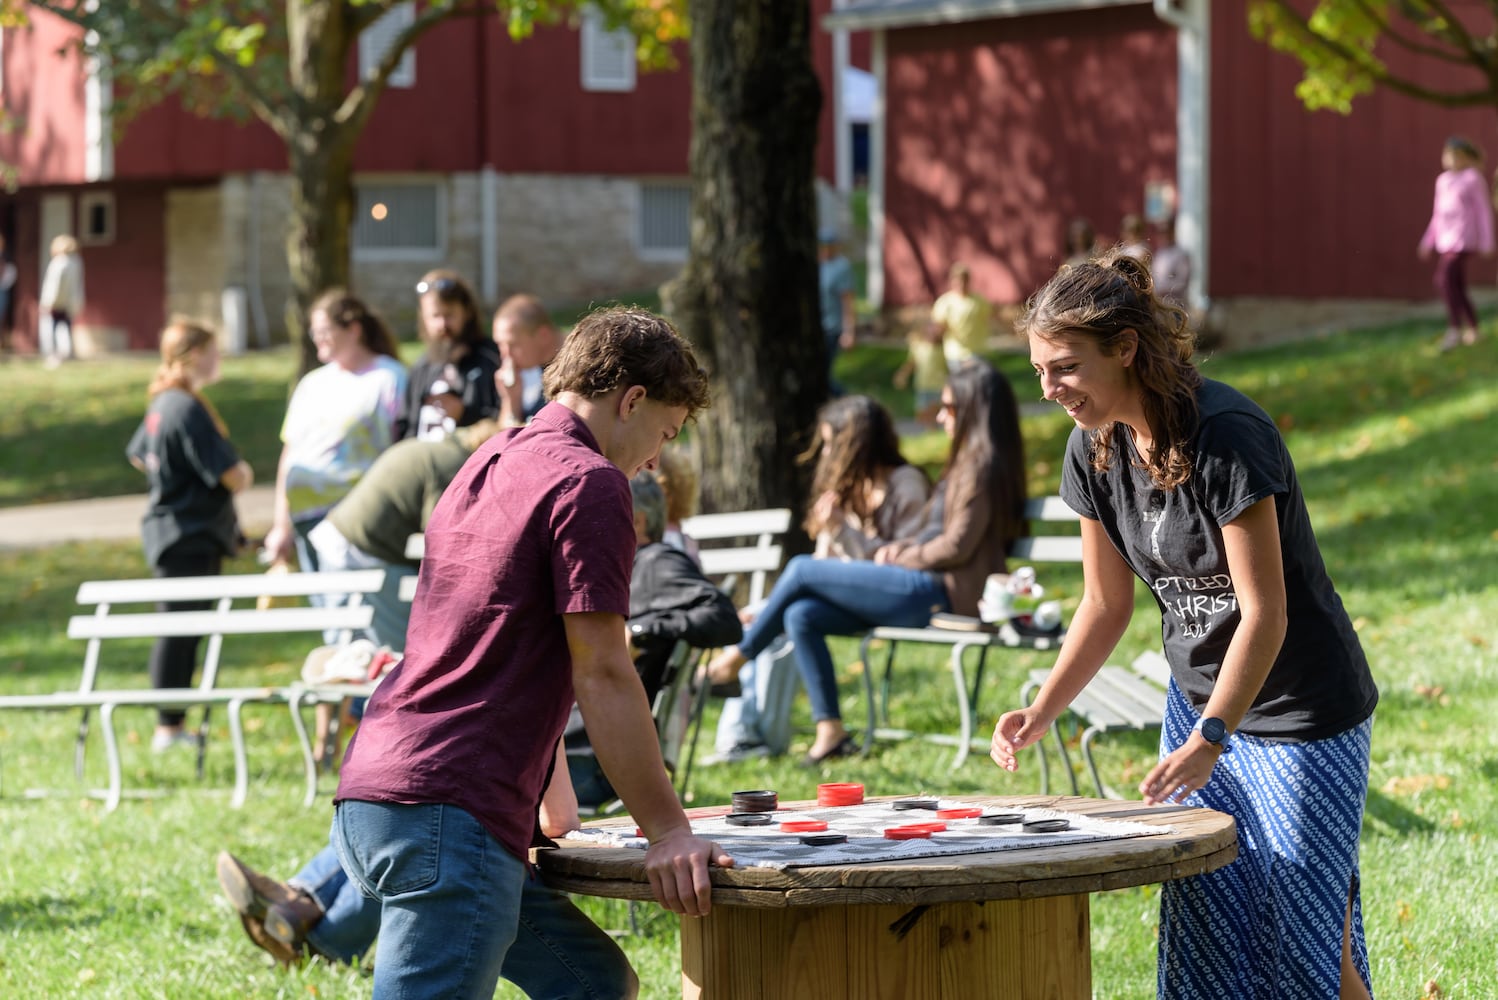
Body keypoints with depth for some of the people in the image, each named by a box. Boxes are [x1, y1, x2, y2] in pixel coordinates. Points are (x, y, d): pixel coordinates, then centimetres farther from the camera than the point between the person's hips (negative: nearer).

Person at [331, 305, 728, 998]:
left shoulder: (489, 466, 23)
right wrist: (666, 831, -7)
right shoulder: (589, 482, -6)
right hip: (449, 817, -10)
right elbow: (601, 677, -10)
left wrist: (549, 792, 39)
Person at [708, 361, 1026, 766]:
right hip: (930, 588, 10)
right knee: (800, 615, 0)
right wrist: (897, 548, 7)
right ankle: (830, 730, -1)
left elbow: (956, 547, -17)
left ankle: (739, 655, 8)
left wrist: (899, 559, -4)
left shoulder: (982, 466, -11)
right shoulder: (968, 461, 21)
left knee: (801, 570, -7)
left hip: (940, 593, -10)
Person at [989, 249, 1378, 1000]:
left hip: (1299, 710, -7)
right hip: (1197, 705, 7)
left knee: (1310, 937, -5)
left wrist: (1209, 741, -32)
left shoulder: (1227, 437, -25)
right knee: (1204, 939, 5)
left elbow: (1265, 614, -25)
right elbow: (1106, 605, 8)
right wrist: (1042, 712, -5)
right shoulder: (1094, 451, -2)